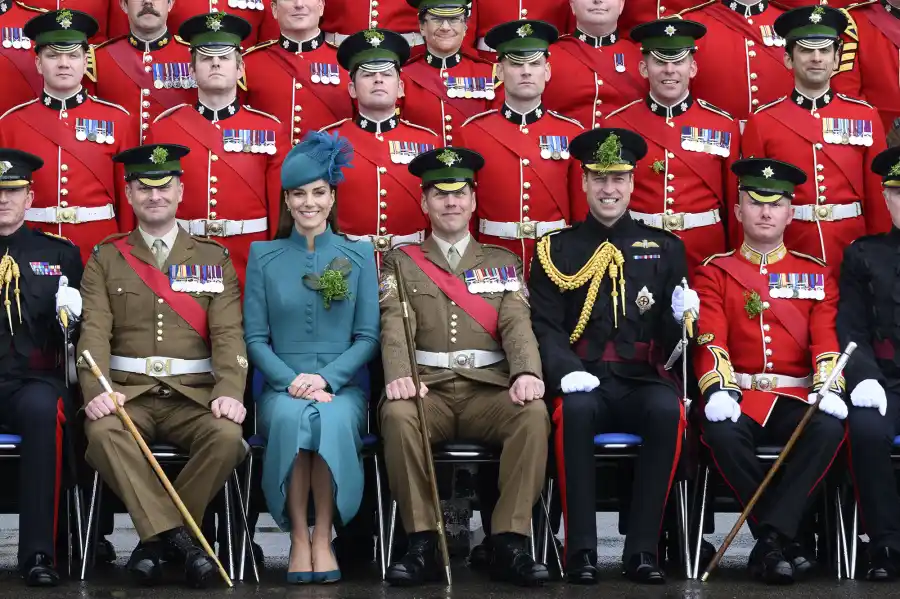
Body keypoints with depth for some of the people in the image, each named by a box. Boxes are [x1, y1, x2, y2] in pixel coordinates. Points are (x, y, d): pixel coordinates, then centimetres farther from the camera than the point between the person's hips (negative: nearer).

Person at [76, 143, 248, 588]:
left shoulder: (214, 259, 11)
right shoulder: (105, 259, 11)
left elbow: (228, 333, 1)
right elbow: (94, 332, -1)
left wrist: (229, 391, -18)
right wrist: (97, 390, -20)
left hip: (194, 393, 0)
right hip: (128, 392, 0)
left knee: (227, 436, -31)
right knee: (102, 433, -34)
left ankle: (156, 537, -15)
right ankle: (175, 535, -27)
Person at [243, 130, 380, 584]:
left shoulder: (359, 254, 8)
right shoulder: (263, 256, 9)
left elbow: (369, 337, 4)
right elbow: (255, 338, 5)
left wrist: (326, 378, -12)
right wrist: (292, 381, -12)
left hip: (342, 386, 0)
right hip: (282, 386, 0)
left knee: (331, 421, -36)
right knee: (291, 419, -35)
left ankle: (323, 536, -25)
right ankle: (298, 537, -25)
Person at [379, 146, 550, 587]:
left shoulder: (503, 262, 18)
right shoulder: (401, 263, 15)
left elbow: (517, 323, 2)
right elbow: (396, 325, -2)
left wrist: (527, 373, -20)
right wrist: (399, 375, -24)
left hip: (489, 390, 1)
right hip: (428, 390, -1)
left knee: (533, 412, -31)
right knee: (397, 414, -34)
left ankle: (509, 542, -25)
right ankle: (422, 544, -25)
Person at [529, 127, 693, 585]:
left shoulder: (665, 248, 15)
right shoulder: (556, 250, 11)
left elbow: (670, 339, 13)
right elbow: (545, 325, 1)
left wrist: (681, 316, -12)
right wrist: (566, 371, -19)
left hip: (642, 382, 1)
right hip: (583, 382, -1)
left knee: (668, 409, -33)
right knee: (575, 409, -36)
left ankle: (642, 548, -26)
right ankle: (581, 549, -28)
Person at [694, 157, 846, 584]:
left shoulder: (815, 273, 15)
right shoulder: (715, 273, 10)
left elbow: (827, 340, 4)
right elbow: (711, 340, -2)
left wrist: (828, 388, -16)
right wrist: (718, 390, -22)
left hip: (796, 397, 1)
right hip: (739, 395, -1)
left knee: (829, 428, -33)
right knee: (721, 433, -35)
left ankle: (771, 537, -27)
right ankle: (783, 538, -21)